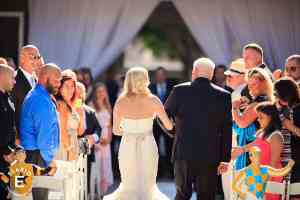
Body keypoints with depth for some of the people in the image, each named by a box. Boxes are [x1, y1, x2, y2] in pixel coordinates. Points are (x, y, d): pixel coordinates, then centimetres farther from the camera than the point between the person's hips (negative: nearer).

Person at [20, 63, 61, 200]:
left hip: (32, 154, 10)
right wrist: (49, 160, -13)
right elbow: (43, 133, -18)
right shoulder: (42, 101, -16)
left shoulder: (35, 96, 17)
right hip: (38, 157, -10)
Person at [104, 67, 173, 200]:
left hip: (128, 148, 1)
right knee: (147, 187, 10)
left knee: (129, 187, 12)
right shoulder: (152, 100, -7)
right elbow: (169, 126, -5)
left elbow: (116, 130, 4)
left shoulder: (120, 102, -5)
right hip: (148, 148, -1)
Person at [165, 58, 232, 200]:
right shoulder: (223, 96, -1)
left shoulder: (180, 91, -3)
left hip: (184, 152, 0)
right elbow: (226, 130, 0)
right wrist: (225, 158, 5)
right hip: (210, 156, 0)